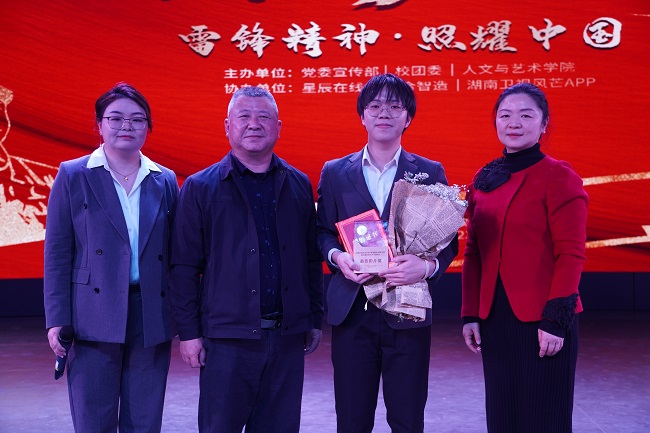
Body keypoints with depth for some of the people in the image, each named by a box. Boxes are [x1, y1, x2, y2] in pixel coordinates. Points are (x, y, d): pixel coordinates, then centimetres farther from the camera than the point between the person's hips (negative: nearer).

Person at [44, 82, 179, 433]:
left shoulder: (165, 181, 9)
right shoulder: (73, 176, 2)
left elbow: (175, 255, 10)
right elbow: (57, 254, -1)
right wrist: (57, 320, -7)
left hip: (152, 320, 3)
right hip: (94, 321, -2)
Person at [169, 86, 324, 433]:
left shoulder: (299, 185, 9)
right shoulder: (200, 188, 0)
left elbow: (311, 258, 13)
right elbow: (184, 267, -2)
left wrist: (314, 319, 11)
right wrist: (189, 332, -6)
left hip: (287, 336, 3)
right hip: (227, 338, -3)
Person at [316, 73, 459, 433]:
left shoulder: (430, 173, 5)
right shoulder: (335, 173, 8)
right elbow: (323, 232, 11)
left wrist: (427, 266, -17)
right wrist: (336, 256, -10)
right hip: (351, 312, 1)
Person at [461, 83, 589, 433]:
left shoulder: (559, 177, -7)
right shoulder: (483, 181, 10)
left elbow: (571, 255, -11)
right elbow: (473, 253, 11)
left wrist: (555, 319, -16)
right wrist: (470, 314, 6)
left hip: (542, 322, -5)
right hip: (495, 319, 5)